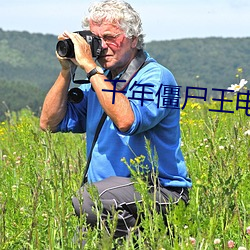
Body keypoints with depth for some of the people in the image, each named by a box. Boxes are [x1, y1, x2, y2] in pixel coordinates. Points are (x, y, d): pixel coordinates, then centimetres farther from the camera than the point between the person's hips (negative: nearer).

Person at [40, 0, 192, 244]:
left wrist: (90, 67, -23)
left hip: (160, 192, -6)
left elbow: (126, 121, -29)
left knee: (87, 199, -32)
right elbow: (50, 123, 11)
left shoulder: (156, 78, -9)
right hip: (109, 190, 7)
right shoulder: (99, 79, 13)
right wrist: (66, 71, 1)